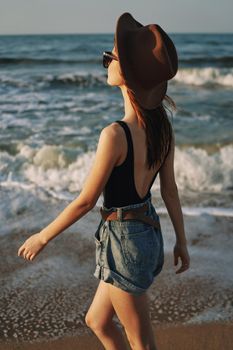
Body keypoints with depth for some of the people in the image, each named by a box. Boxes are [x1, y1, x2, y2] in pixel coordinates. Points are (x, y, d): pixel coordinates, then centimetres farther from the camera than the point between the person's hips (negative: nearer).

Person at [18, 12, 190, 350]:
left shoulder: (115, 134, -26)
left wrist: (43, 236, -4)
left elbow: (85, 201, -18)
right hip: (149, 233, 8)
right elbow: (170, 190, 4)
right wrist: (181, 241, 15)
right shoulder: (162, 125, -3)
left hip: (124, 239, -8)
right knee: (97, 320, 28)